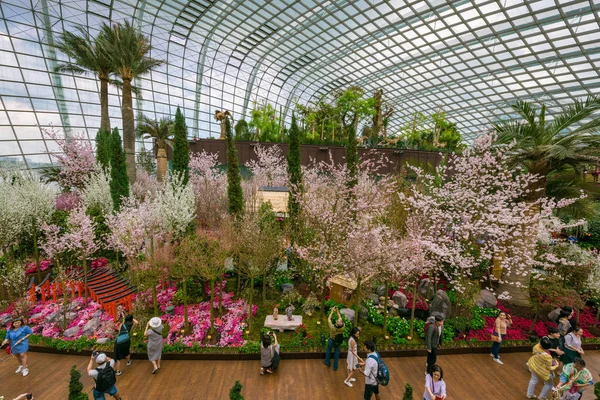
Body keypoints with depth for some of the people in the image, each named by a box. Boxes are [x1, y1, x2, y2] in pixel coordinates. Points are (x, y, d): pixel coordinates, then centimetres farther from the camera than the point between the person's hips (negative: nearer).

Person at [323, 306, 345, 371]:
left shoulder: (333, 328, -40)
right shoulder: (342, 327, -32)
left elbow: (329, 319, -23)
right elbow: (340, 317, -14)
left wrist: (332, 311, -15)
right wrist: (337, 311, -8)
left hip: (331, 341, -2)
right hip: (338, 342, 2)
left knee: (328, 350, 26)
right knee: (337, 353, 24)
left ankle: (327, 362, 46)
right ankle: (335, 366, 36)